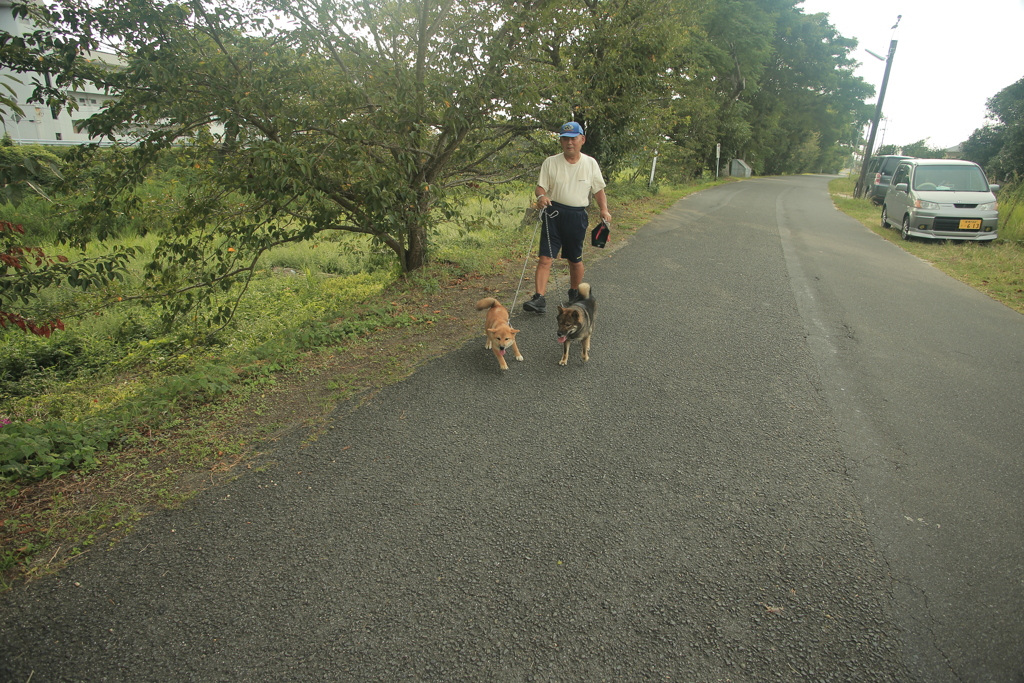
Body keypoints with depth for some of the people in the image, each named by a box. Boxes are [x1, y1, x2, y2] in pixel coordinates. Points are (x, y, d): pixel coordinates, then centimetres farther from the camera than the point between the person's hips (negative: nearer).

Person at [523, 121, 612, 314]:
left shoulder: (590, 163, 7)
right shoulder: (550, 162, 2)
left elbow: (598, 190, 12)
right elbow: (540, 186, 0)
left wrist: (604, 210, -3)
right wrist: (541, 196, -24)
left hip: (577, 216, 1)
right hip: (553, 213, -1)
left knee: (575, 260, 11)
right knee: (545, 257, -10)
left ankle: (575, 295, 32)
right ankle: (539, 298, -11)